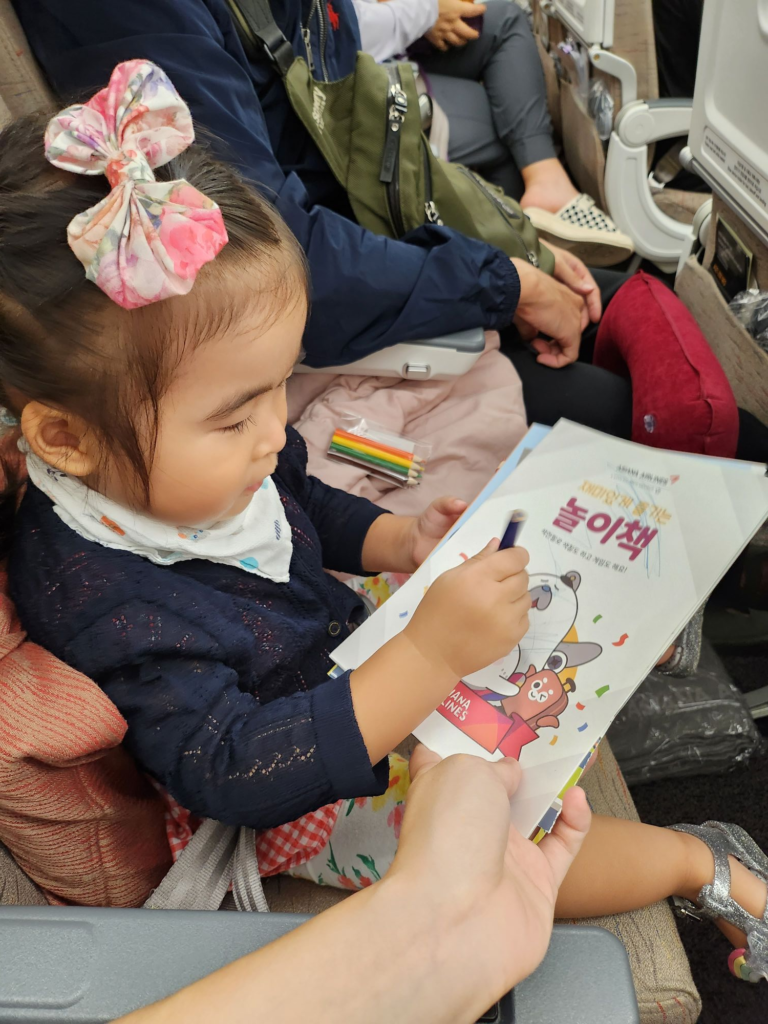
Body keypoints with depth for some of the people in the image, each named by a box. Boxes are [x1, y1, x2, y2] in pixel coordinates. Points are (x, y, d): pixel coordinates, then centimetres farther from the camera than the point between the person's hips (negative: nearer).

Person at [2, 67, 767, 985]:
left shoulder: (209, 460, -11)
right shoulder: (104, 601, -35)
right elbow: (230, 771, -36)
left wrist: (399, 542, -11)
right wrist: (427, 655, -45)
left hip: (351, 657, 8)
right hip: (297, 798, -7)